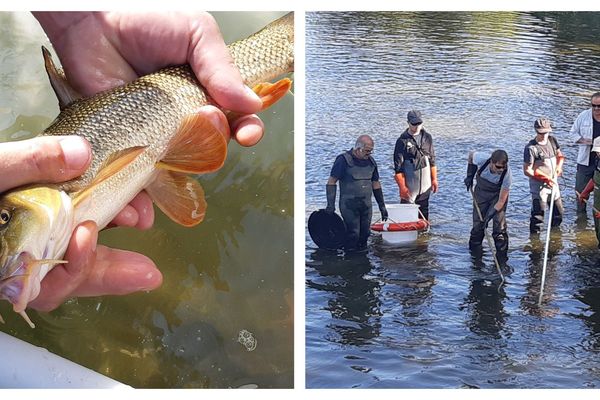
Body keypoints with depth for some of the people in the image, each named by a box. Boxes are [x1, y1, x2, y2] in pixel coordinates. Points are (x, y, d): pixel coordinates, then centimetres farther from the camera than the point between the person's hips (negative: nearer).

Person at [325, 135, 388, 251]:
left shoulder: (370, 161, 11)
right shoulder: (343, 160, -9)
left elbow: (376, 185, 19)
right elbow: (331, 182, -8)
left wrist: (382, 206, 18)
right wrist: (330, 205, -14)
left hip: (366, 205, 6)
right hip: (349, 205, -6)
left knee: (365, 233, 7)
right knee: (353, 234, -9)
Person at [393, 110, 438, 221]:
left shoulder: (427, 138, 7)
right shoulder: (402, 141, -8)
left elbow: (432, 160, 15)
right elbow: (398, 167, -9)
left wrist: (434, 179, 11)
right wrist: (402, 186, -14)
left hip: (425, 184, 5)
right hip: (409, 184, -5)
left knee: (424, 212, 12)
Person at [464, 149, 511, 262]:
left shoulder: (507, 175, -34)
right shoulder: (482, 159, -33)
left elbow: (501, 201, -27)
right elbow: (471, 154, -5)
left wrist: (489, 216, -32)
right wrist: (470, 176, -7)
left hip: (498, 194, -2)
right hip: (481, 191, 2)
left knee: (499, 224, -11)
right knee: (477, 223, 1)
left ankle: (501, 257, -4)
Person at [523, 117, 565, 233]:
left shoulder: (552, 140, 4)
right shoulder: (531, 148, -18)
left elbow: (560, 155, 20)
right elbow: (527, 171, -18)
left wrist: (559, 167, -1)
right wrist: (545, 179, -21)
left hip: (553, 183, 7)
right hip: (539, 186, -7)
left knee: (558, 212, 18)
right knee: (538, 213, -9)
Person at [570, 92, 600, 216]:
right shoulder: (583, 116, -2)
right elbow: (573, 133, 7)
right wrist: (582, 140, -12)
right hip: (585, 161, 1)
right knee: (581, 191, 10)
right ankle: (581, 214, 27)